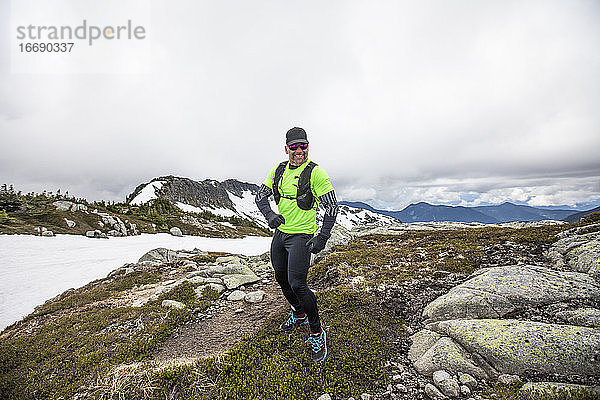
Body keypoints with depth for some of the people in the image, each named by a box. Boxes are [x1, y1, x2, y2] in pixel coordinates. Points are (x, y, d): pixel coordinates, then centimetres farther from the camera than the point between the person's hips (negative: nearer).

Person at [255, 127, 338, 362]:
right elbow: (261, 196, 10)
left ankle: (316, 332, 11)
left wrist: (322, 237, -17)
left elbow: (331, 206, -12)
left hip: (301, 235, -7)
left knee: (297, 284, -13)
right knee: (281, 279, 18)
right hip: (280, 232, 7)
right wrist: (270, 214, -9)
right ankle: (299, 314, 43)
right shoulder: (278, 170, 5)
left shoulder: (316, 173, -13)